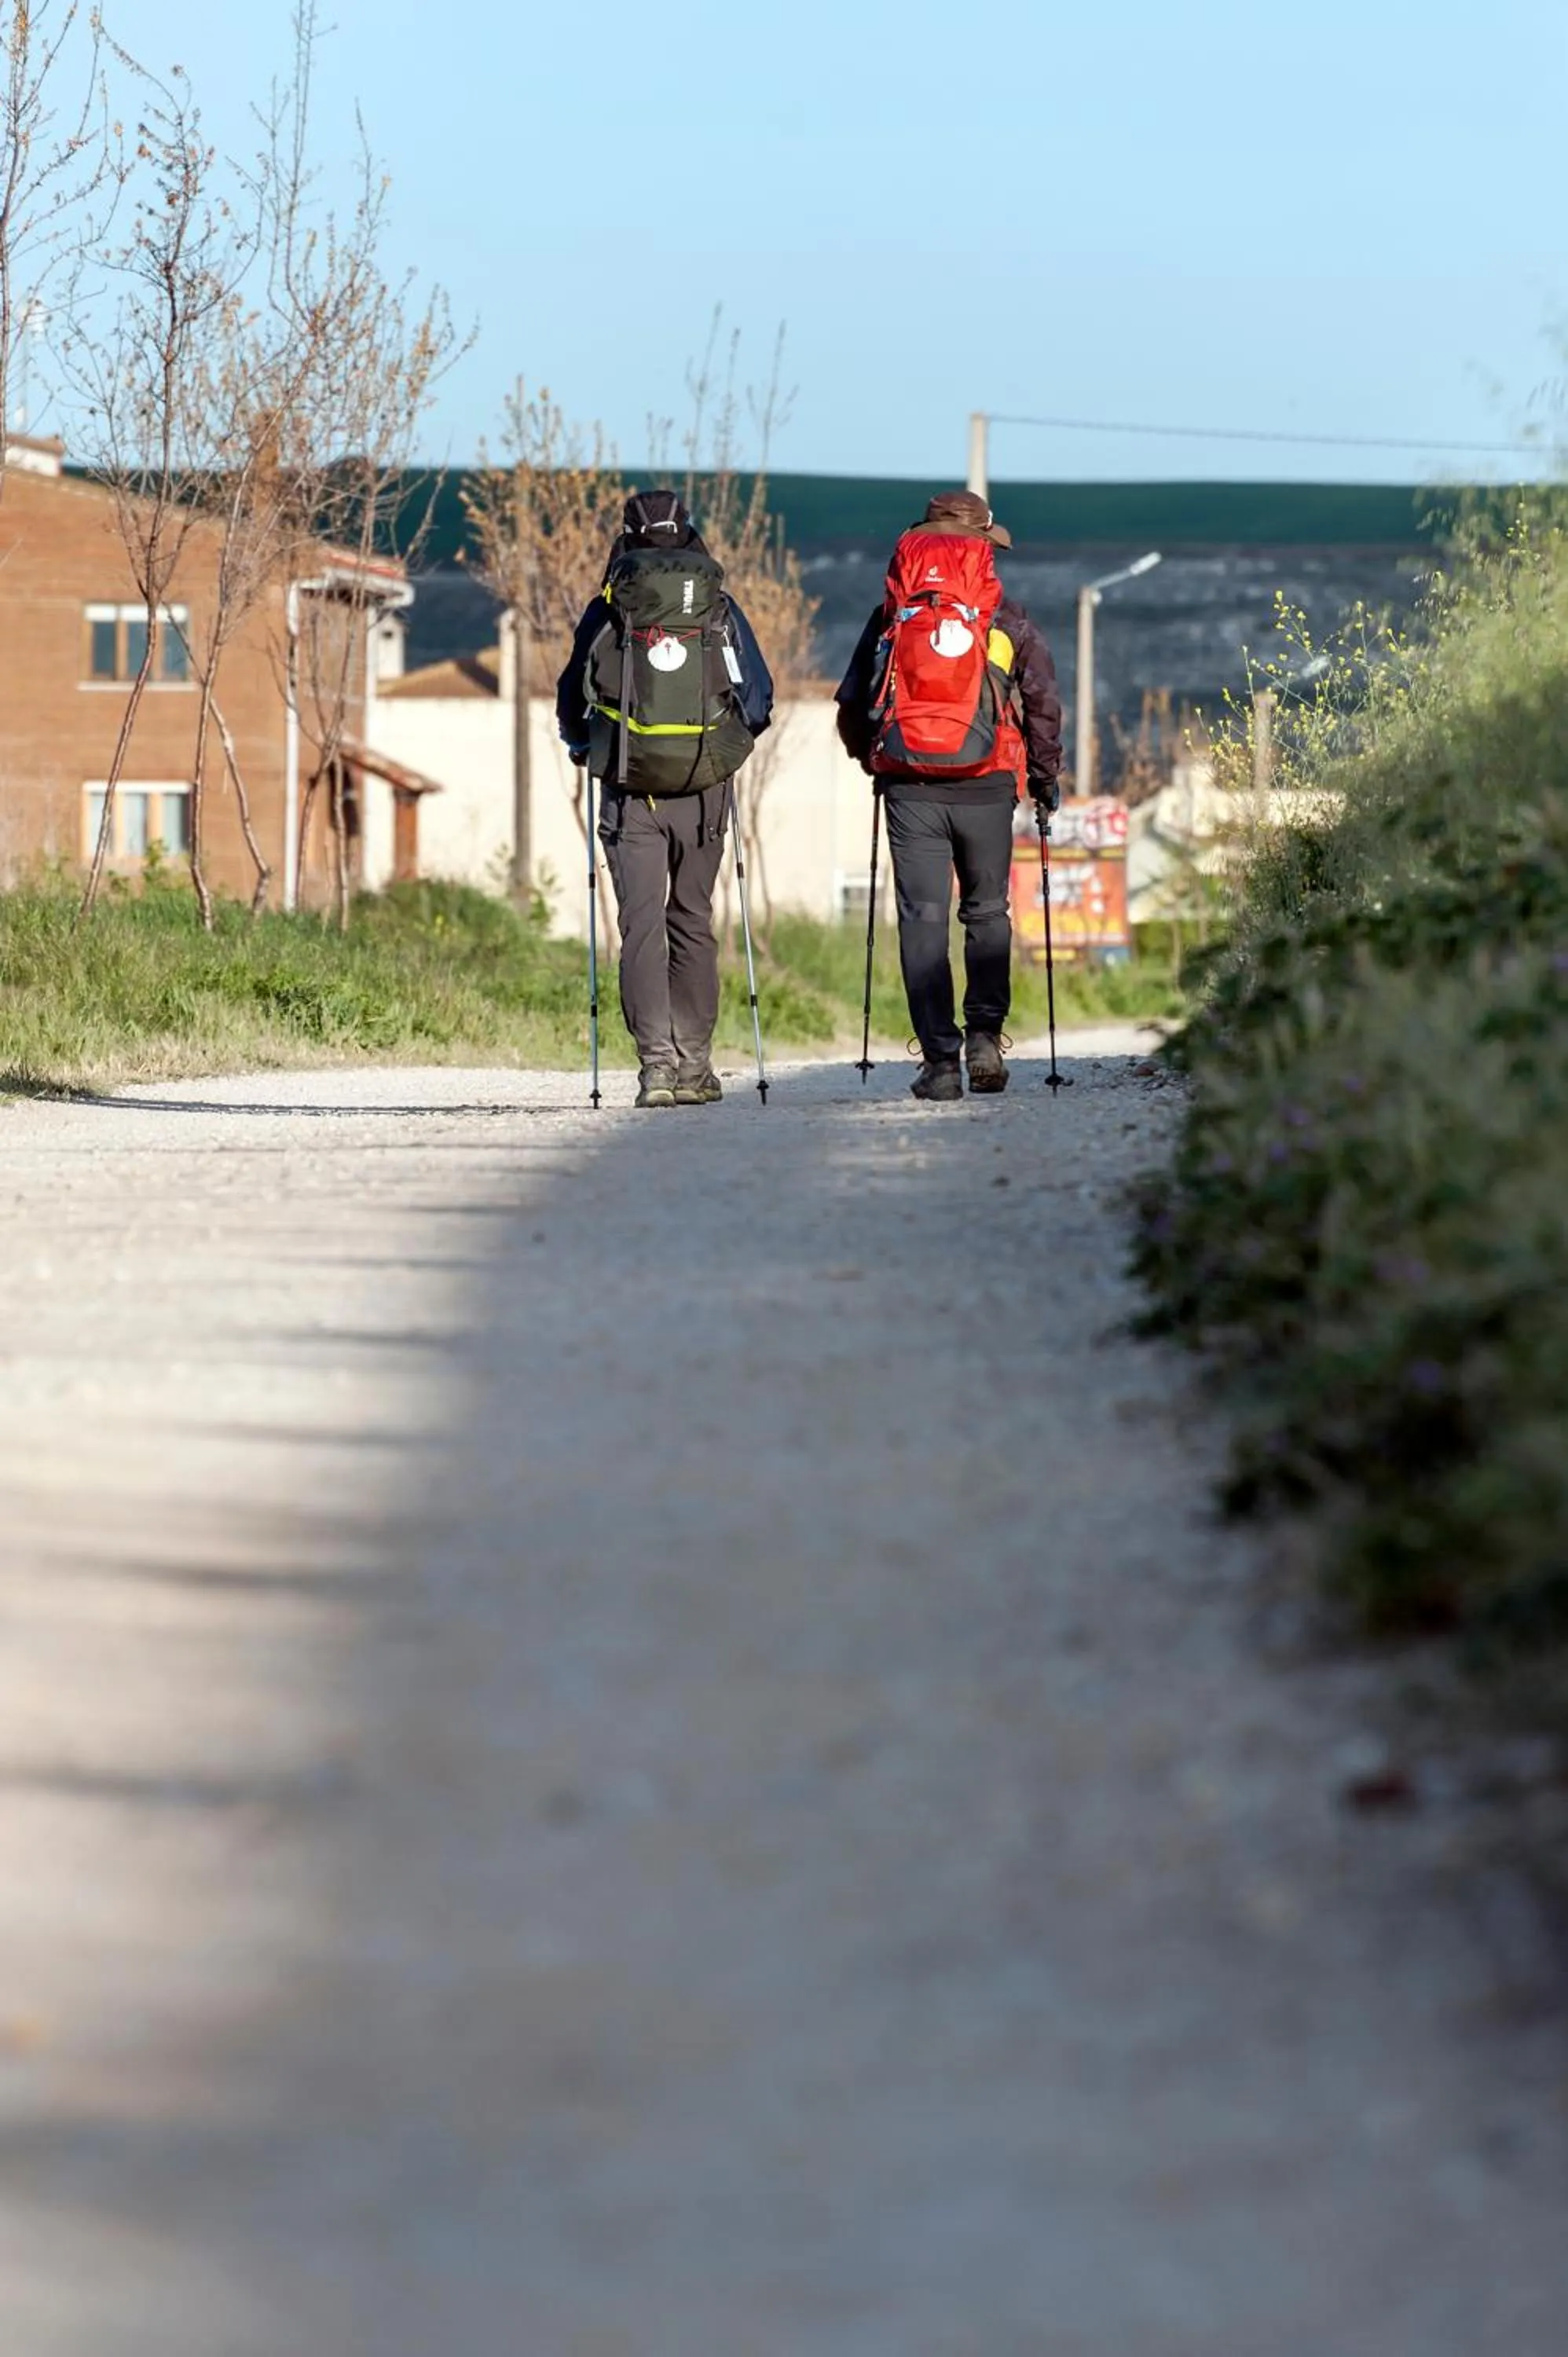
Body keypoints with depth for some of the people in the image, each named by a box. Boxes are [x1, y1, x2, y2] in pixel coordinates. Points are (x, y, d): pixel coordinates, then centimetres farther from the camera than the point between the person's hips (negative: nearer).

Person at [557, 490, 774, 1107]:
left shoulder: (607, 609, -1)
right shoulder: (720, 607, 3)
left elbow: (571, 700, 6)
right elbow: (759, 698, 6)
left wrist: (584, 747, 27)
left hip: (629, 793, -2)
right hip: (704, 793, 2)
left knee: (641, 924, -1)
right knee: (692, 921, 13)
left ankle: (658, 1061, -13)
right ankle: (693, 1063, 13)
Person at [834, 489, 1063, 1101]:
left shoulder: (890, 617, 8)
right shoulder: (1005, 618, 4)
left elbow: (852, 706, 10)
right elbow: (1043, 699, 3)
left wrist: (872, 759, 28)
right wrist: (1045, 774, 17)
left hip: (909, 789, 0)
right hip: (986, 785, 0)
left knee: (923, 918, 2)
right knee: (987, 912, 15)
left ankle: (940, 1060, -4)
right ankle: (984, 1033, 1)